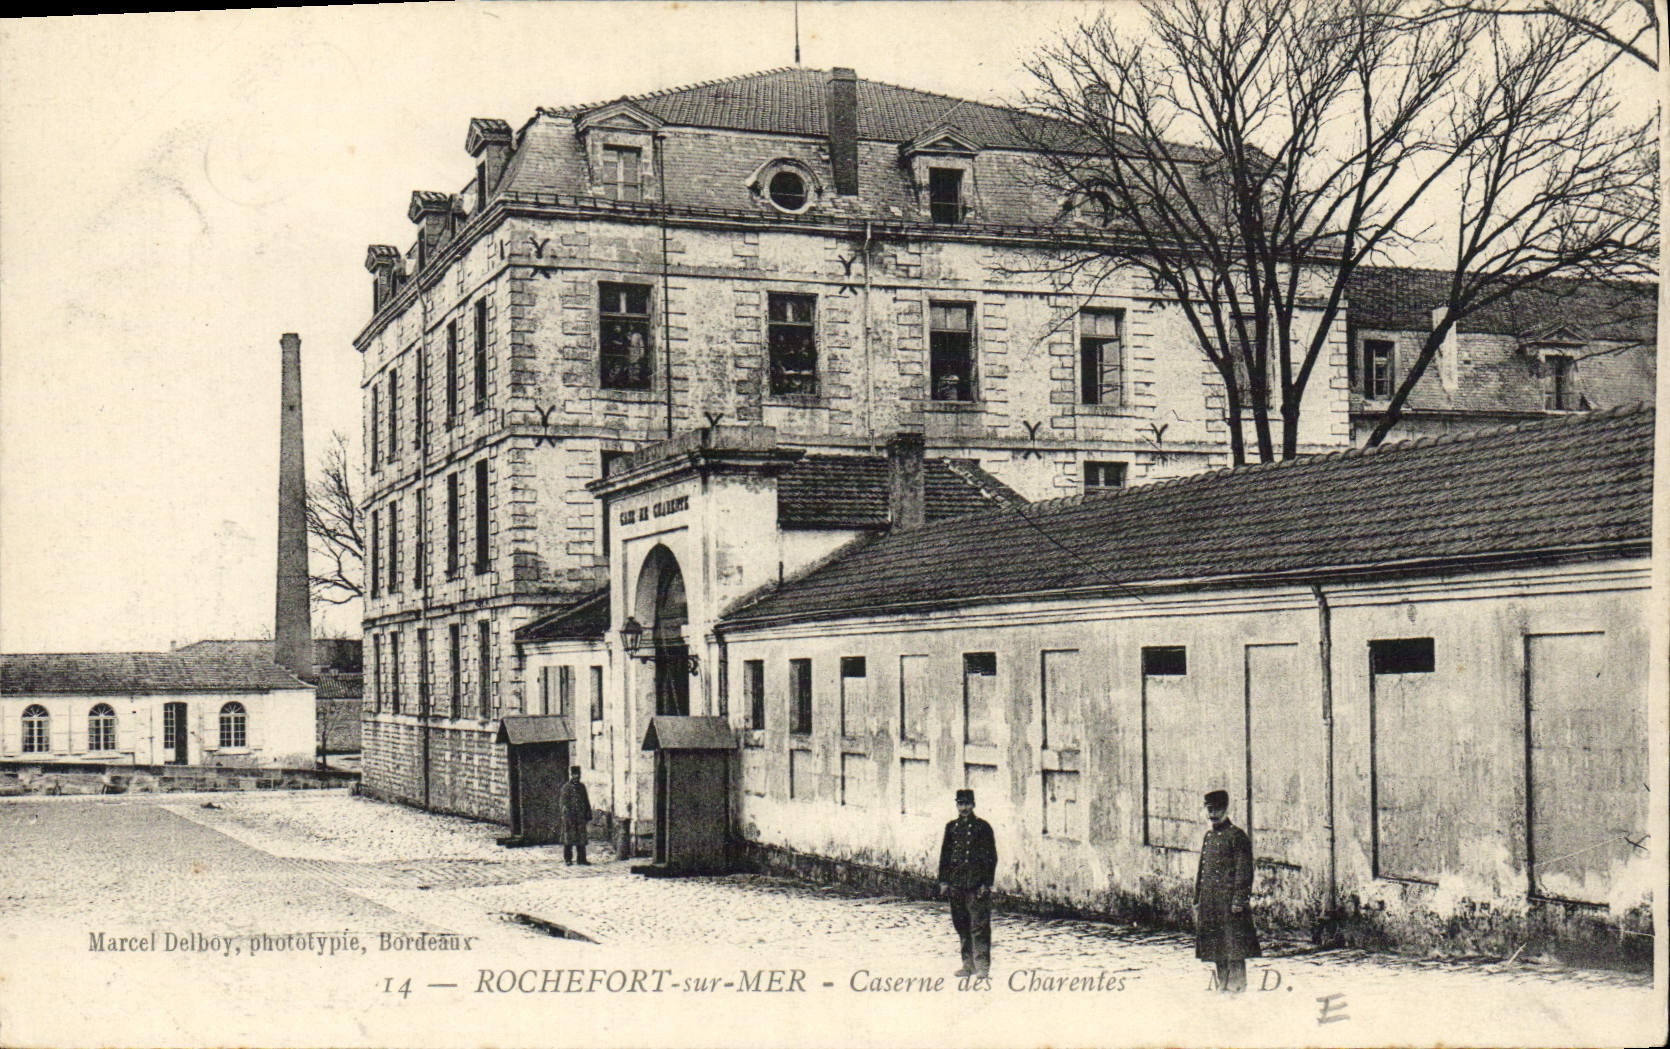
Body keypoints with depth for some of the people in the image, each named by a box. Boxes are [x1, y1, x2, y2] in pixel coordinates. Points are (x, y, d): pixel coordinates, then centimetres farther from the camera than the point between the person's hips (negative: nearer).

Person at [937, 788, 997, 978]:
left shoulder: (983, 827, -2)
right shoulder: (951, 827, 12)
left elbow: (991, 857, -3)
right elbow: (945, 854, 15)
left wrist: (986, 883, -9)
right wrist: (943, 881, 8)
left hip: (977, 884, -5)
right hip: (956, 884, 5)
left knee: (979, 926, -6)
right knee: (962, 926, 10)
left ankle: (982, 966, -3)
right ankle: (968, 964, 19)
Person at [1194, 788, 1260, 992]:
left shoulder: (1237, 835, -6)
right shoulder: (1209, 836, 17)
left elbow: (1244, 870, -11)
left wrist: (1239, 900, -17)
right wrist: (1197, 900, 16)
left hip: (1229, 898, -8)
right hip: (1209, 902, 8)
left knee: (1234, 943, -6)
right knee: (1215, 945, 10)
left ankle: (1237, 985, -3)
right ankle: (1223, 984, 18)